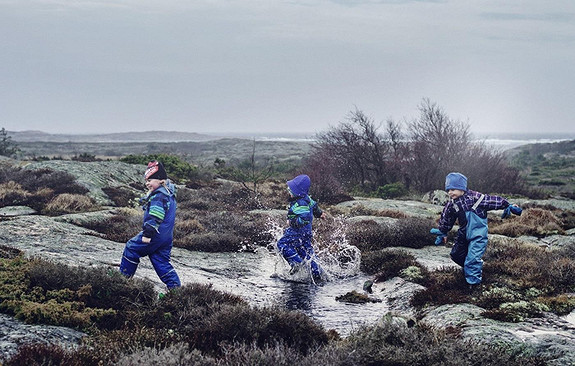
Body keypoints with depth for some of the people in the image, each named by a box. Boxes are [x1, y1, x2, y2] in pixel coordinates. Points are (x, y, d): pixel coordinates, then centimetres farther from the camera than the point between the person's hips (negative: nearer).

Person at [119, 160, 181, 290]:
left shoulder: (159, 196, -18)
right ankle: (175, 287, 3)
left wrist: (147, 234, -25)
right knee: (161, 262, 10)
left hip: (156, 236, -9)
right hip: (166, 237, 9)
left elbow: (155, 217, -25)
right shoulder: (168, 193, 15)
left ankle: (124, 276, 15)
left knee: (132, 248, 6)